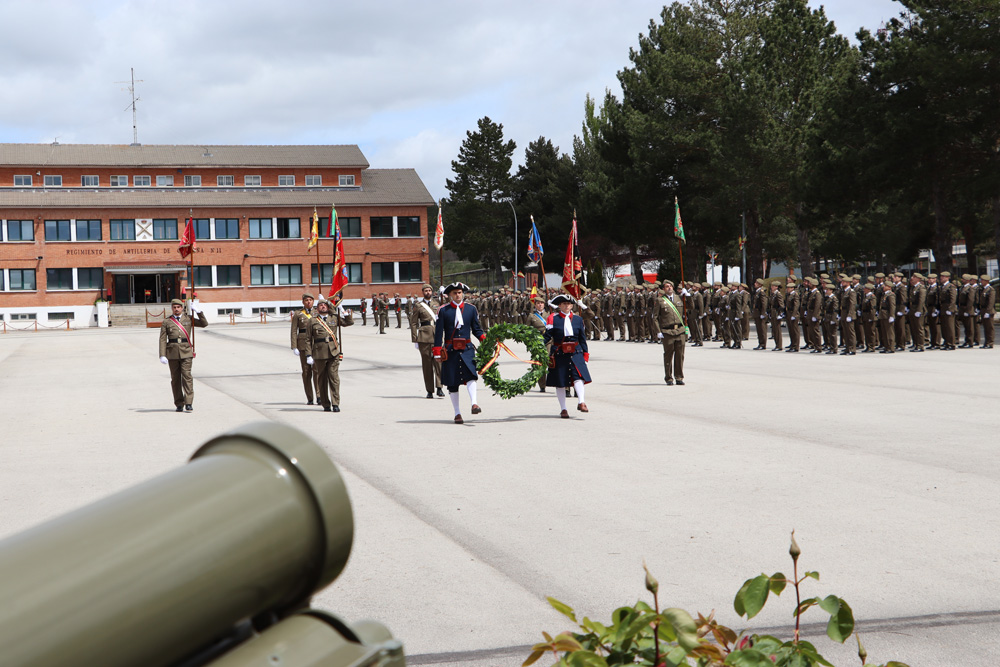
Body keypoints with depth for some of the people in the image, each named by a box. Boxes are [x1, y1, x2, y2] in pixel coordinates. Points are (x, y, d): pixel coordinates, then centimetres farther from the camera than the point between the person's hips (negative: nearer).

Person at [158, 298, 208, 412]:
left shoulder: (188, 319, 12)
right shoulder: (166, 322, 9)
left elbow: (204, 324, 13)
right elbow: (163, 339, 5)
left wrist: (198, 311, 2)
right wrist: (162, 355, -4)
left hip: (186, 351, -1)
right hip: (172, 352, 1)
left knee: (187, 375, -11)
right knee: (175, 378, 4)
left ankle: (188, 402, -10)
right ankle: (179, 404, 11)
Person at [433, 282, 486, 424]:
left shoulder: (471, 309, 9)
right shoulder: (443, 310, 3)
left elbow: (476, 328, 12)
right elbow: (439, 332, 2)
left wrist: (484, 338, -8)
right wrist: (437, 351, -3)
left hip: (467, 348, 0)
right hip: (450, 350, 0)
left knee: (470, 374, -24)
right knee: (452, 383, 3)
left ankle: (474, 404, -31)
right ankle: (457, 414, 10)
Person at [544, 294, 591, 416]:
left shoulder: (578, 319, 10)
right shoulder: (553, 318, 0)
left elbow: (582, 338, 14)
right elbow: (547, 336, -3)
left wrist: (585, 353, 12)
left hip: (575, 353, 2)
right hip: (559, 355, -2)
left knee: (579, 376, -18)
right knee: (560, 382, 4)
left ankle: (581, 403, -21)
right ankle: (563, 409, 12)